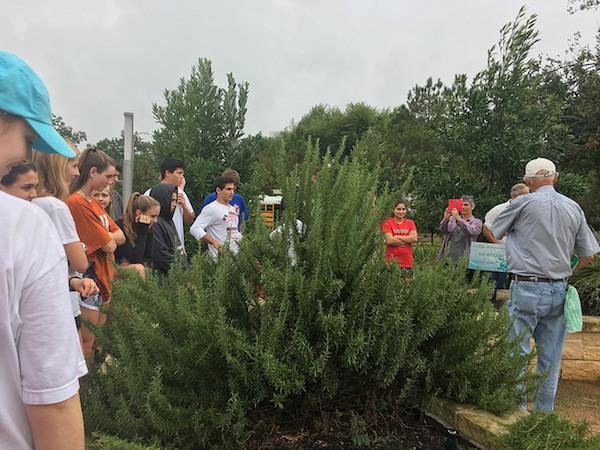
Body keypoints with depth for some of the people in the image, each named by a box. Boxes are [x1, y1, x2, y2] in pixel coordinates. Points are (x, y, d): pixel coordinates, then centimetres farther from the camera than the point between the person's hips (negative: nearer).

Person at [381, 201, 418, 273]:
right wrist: (408, 240, -5)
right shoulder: (387, 223, 0)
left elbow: (414, 238, -3)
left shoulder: (410, 223, 12)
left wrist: (397, 237, -8)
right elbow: (389, 240, -13)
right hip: (392, 262, -3)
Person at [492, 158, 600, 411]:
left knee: (517, 352, 2)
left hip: (527, 288, -5)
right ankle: (544, 412, 23)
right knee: (550, 357, 12)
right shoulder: (574, 208, 7)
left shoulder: (523, 203, -6)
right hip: (559, 290, 5)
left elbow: (493, 234, 8)